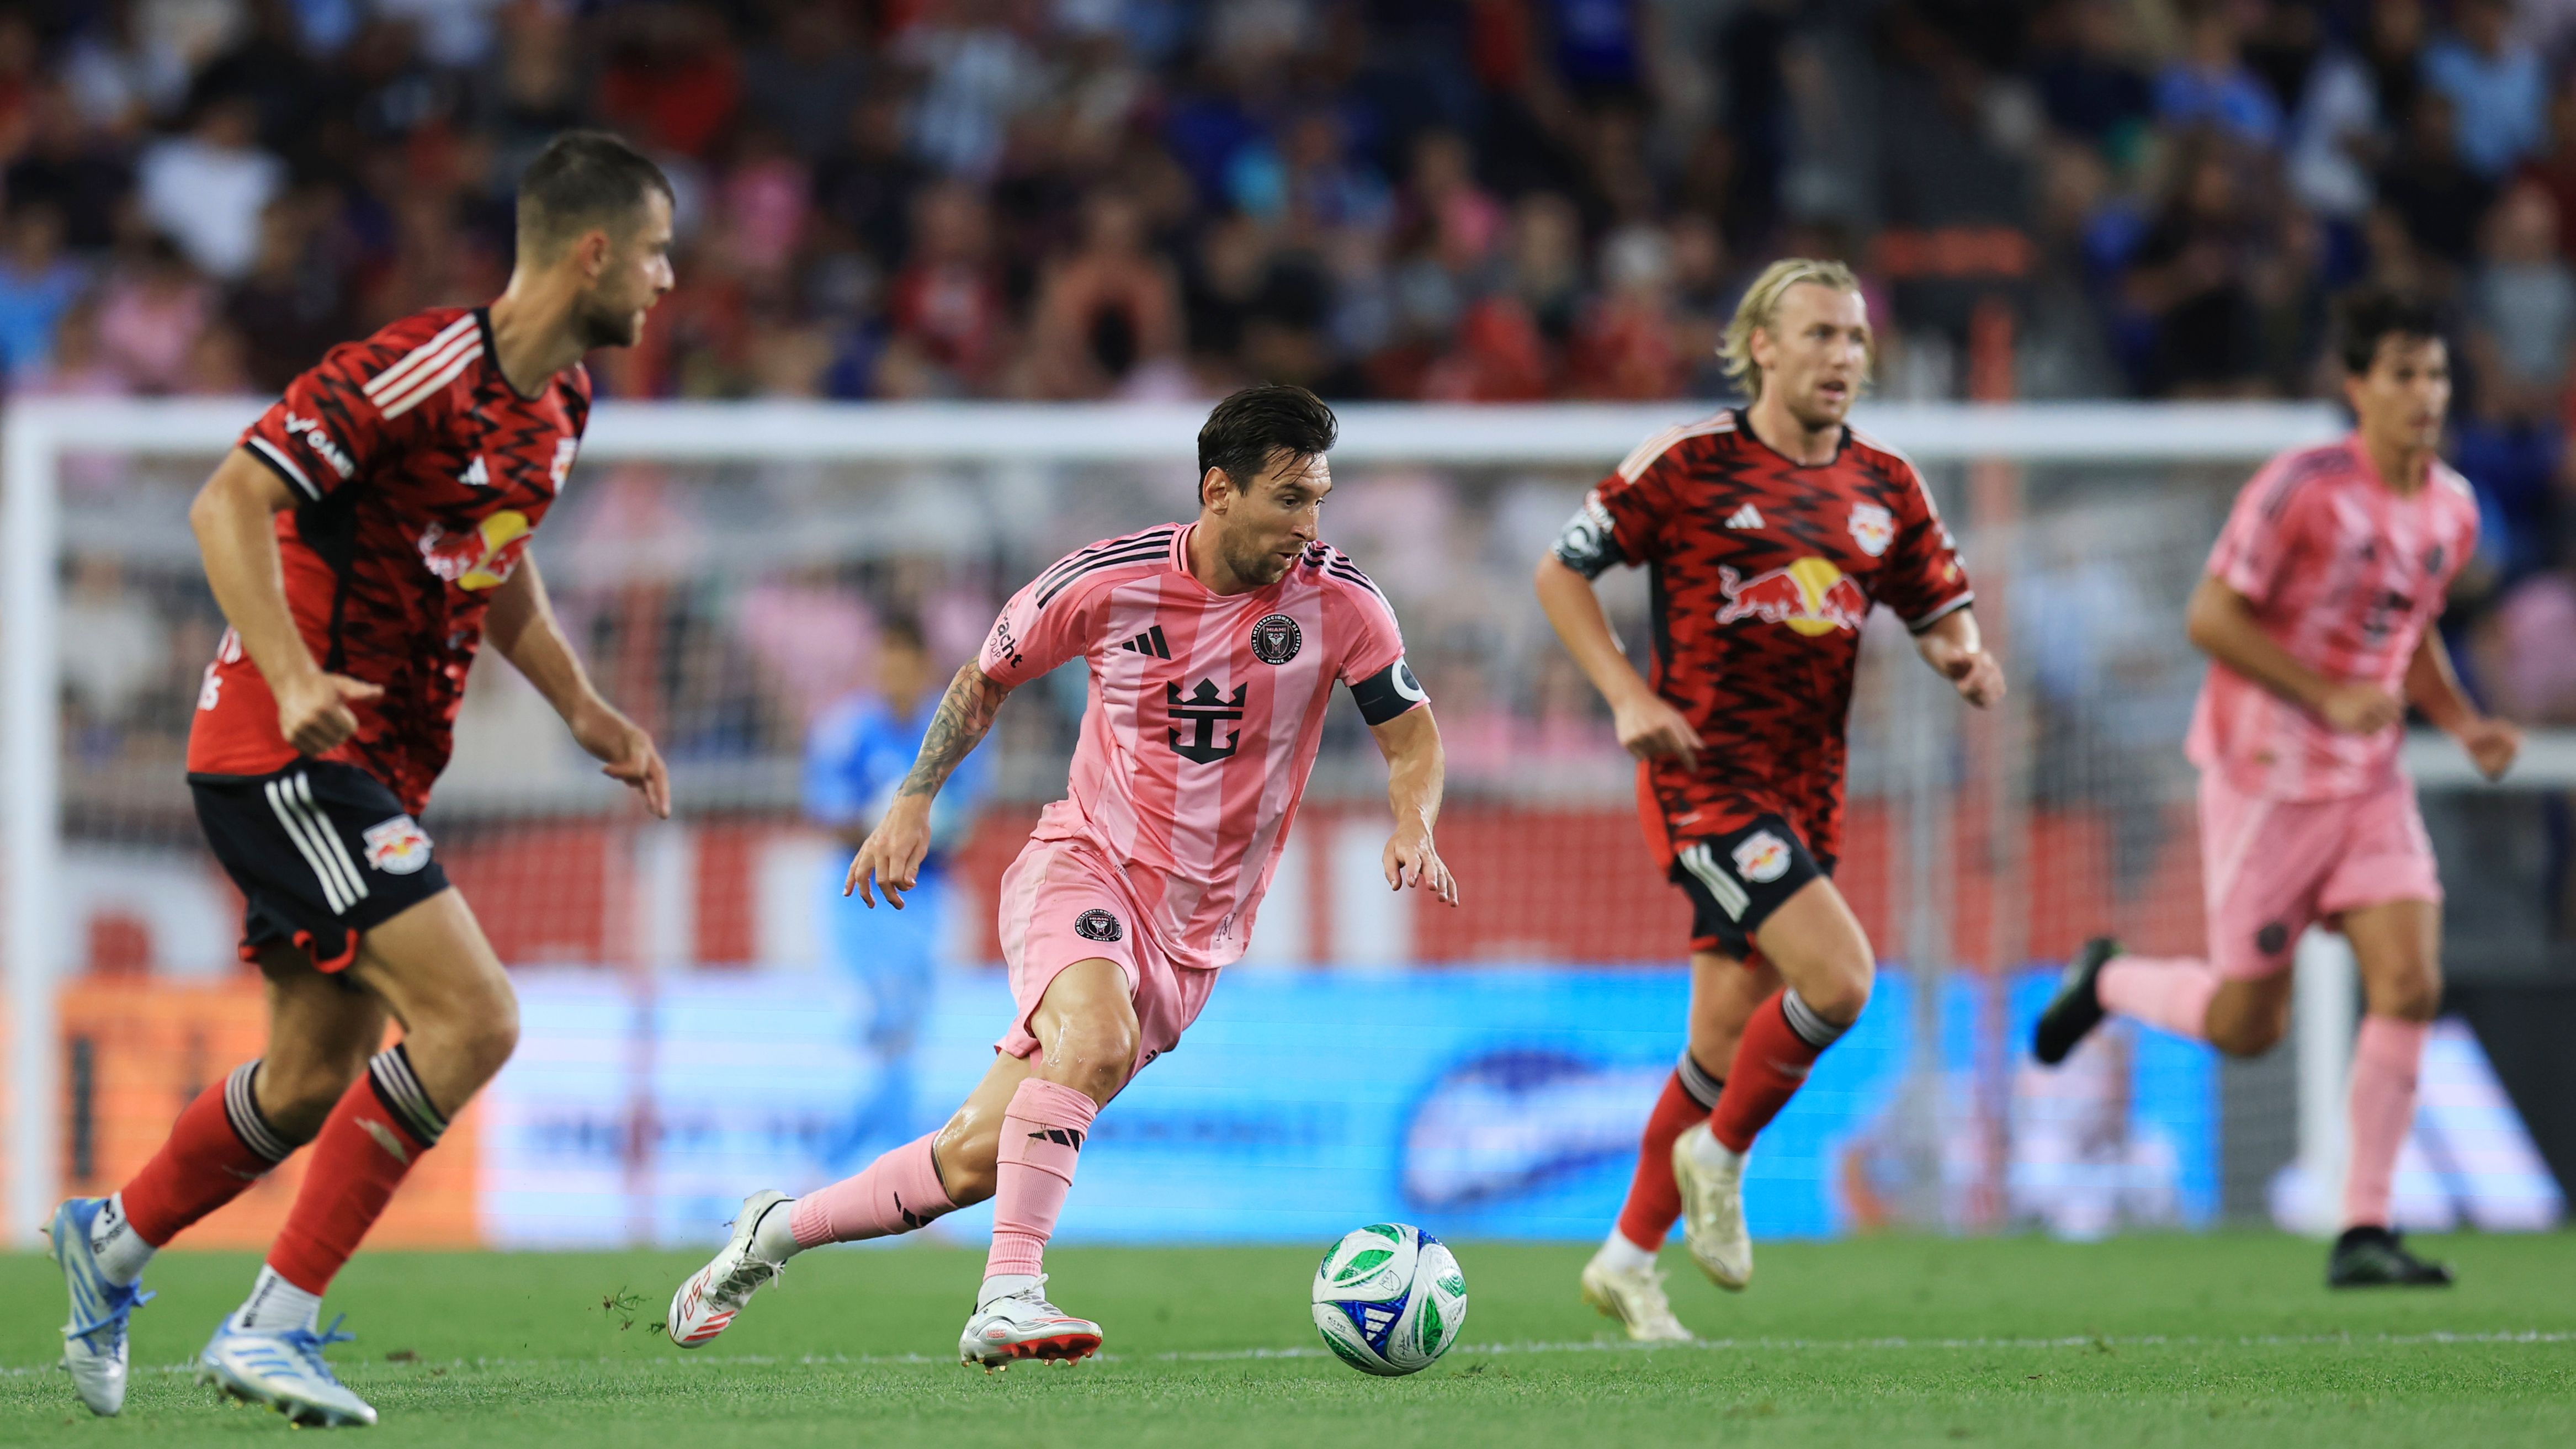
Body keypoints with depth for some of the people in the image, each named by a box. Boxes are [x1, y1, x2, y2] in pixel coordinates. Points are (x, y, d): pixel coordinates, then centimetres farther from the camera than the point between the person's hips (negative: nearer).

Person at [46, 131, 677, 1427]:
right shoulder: (419, 370, -19)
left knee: (316, 1077, 15)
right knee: (471, 1017, -19)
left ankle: (112, 1240, 38)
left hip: (372, 767, 10)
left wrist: (581, 709, 15)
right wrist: (292, 679, -31)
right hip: (285, 750, -10)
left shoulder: (559, 397, 11)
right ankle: (271, 1323, -14)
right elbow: (228, 503, -20)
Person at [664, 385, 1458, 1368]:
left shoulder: (1340, 602, -8)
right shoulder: (1106, 583, -8)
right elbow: (985, 678, 9)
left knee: (978, 1156, 0)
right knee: (1096, 1036, -36)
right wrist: (914, 799, -1)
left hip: (1198, 933, 2)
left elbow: (1413, 738, 3)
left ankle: (775, 1231, 22)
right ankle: (1008, 1298, -36)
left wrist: (1413, 828, -18)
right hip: (1083, 865, -2)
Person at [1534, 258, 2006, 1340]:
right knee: (1837, 978, -21)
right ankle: (1720, 1155, 4)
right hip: (1707, 775, -6)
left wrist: (1964, 657, -9)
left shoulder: (1885, 487, 8)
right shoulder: (1690, 463, -7)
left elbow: (1941, 610, 16)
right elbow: (1561, 572, 0)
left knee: (1729, 1039, 8)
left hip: (1805, 791, 6)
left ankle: (1629, 1258, 22)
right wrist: (1629, 696, -12)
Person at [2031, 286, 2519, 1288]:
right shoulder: (2303, 489, -16)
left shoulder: (2451, 512, 6)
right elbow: (2212, 617, -15)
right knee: (2246, 1026, 0)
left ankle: (2363, 1234, -7)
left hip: (2371, 783, 6)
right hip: (2268, 780, -6)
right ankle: (2107, 982, 33)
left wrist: (2465, 725, 5)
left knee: (2410, 985, -12)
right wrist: (2328, 699, -23)